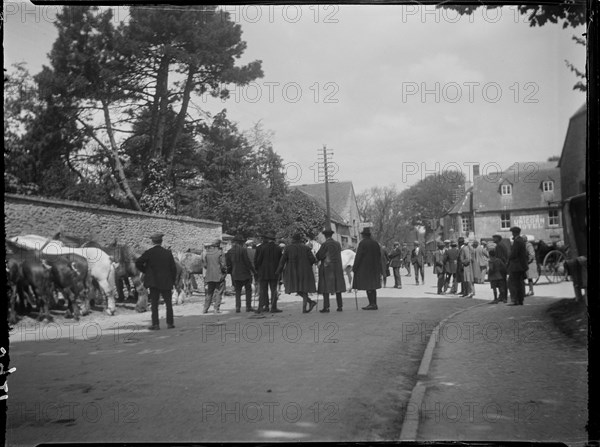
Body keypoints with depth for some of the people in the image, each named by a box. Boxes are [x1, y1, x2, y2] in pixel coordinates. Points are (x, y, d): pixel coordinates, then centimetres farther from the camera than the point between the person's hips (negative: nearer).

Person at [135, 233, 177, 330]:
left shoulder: (149, 252, -6)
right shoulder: (168, 253, 0)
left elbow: (138, 262, -14)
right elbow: (173, 268, 1)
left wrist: (145, 271, 3)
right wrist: (172, 281, 10)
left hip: (154, 282, -1)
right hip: (166, 283, 2)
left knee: (154, 304, 3)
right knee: (168, 303, 12)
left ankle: (155, 324, 0)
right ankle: (170, 323, 12)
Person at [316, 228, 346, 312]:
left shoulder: (325, 244, -11)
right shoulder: (338, 244, 6)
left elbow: (319, 256, -12)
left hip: (326, 268, -5)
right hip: (337, 268, 5)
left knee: (325, 287, -2)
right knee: (337, 286, 10)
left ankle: (326, 307, -6)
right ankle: (340, 306, 9)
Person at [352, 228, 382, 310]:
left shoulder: (362, 243, -11)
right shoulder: (375, 243, 11)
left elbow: (358, 256, -13)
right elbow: (379, 257, 14)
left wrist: (354, 268, -7)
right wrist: (379, 270, 20)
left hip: (364, 268, -7)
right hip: (374, 269, 7)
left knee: (368, 287, -6)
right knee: (372, 287, 12)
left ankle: (372, 304, -9)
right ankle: (373, 304, 15)